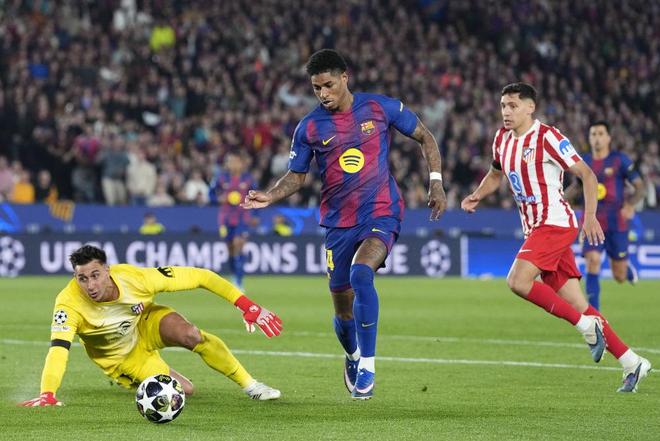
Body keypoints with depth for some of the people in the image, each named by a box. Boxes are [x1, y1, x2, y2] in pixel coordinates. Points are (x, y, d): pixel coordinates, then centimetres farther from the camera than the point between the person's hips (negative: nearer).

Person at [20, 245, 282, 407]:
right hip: (122, 357, -1)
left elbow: (200, 277, -28)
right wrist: (47, 395, -64)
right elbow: (58, 349, -47)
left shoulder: (134, 278, -33)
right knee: (184, 391, -12)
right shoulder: (69, 304, -37)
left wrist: (247, 306, -33)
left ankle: (250, 385, -9)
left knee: (190, 335, -32)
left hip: (146, 325, 1)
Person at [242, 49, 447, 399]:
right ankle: (353, 357, 38)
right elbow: (296, 176, 9)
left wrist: (436, 182, 1)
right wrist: (269, 196, -9)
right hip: (338, 223, 3)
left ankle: (368, 364, -20)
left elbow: (424, 138, 10)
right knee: (343, 309, 5)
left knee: (360, 274, -30)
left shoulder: (381, 108, -2)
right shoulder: (309, 127, 1)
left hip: (381, 214, -3)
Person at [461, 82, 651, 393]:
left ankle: (587, 325, -12)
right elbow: (496, 174, 28)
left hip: (555, 222, -8)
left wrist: (590, 215, -21)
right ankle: (631, 362, 9)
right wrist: (477, 195, 9)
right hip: (534, 227, 8)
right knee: (574, 303, 4)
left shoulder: (547, 137, -13)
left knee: (518, 281, -23)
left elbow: (587, 175, -12)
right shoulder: (502, 139, 11)